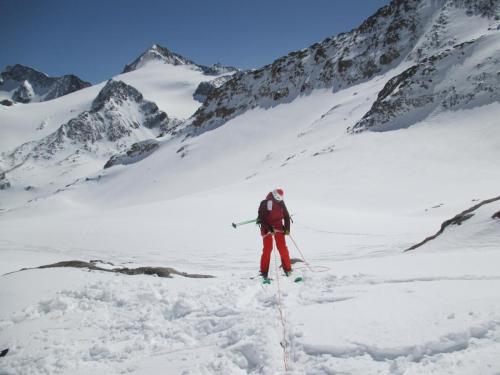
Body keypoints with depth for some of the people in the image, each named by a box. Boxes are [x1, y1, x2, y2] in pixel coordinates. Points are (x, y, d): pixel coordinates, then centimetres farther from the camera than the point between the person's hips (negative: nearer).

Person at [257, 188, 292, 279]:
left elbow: (286, 215, 10)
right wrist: (269, 228, -22)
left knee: (283, 248, 0)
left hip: (279, 228, 4)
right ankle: (264, 272, 5)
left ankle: (287, 269, 11)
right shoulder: (265, 203, -13)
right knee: (267, 249, -4)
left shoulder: (281, 203, 2)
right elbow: (261, 218, -14)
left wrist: (287, 228, 1)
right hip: (267, 229, -4)